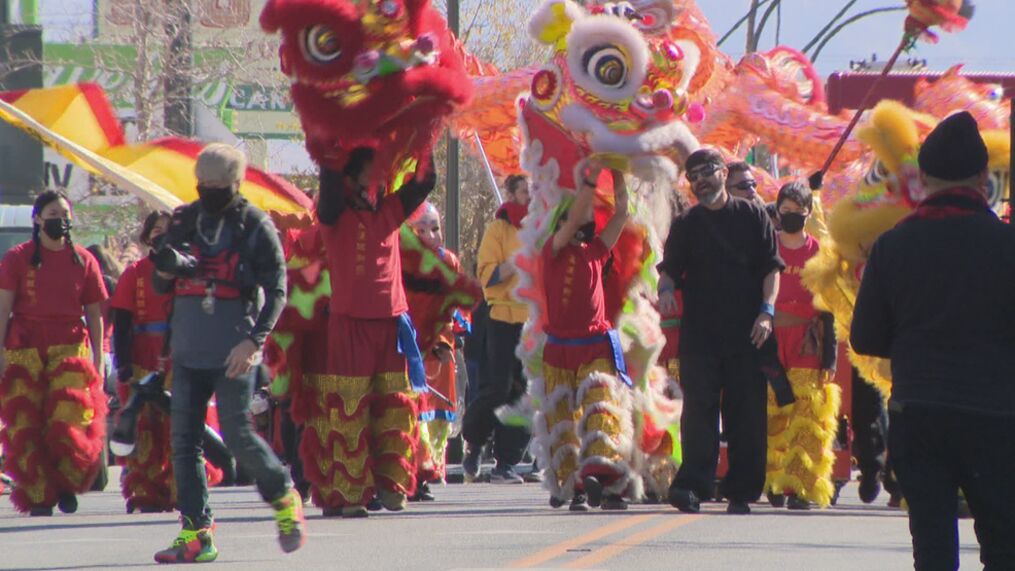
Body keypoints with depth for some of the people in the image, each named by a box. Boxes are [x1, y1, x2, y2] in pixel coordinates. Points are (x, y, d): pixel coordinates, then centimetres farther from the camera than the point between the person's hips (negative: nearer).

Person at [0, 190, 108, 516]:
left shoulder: (83, 261, 9)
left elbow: (95, 314, 12)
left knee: (70, 420, -13)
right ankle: (39, 496, 3)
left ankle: (67, 482, 11)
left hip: (71, 349, 0)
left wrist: (98, 360, 7)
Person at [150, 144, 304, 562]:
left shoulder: (255, 226, -3)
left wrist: (253, 341, -15)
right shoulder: (183, 221, 9)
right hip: (188, 351, 5)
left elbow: (276, 290, -4)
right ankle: (195, 533, 1)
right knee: (183, 440, -1)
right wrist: (166, 267, -10)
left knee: (237, 436, -7)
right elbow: (161, 288, 14)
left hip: (234, 353, -5)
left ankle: (284, 497, 19)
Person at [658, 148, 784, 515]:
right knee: (698, 409, -9)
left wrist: (766, 311, -7)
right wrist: (666, 290, -13)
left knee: (746, 413, 0)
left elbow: (771, 268, 6)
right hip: (699, 333, 0)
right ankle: (692, 485, -14)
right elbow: (670, 269, 10)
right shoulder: (686, 225, 13)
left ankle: (741, 491, 5)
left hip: (746, 333, 0)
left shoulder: (752, 218, 8)